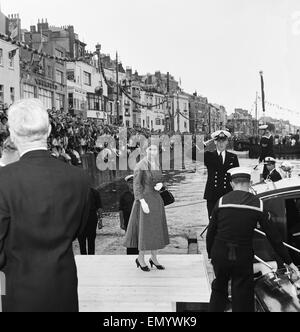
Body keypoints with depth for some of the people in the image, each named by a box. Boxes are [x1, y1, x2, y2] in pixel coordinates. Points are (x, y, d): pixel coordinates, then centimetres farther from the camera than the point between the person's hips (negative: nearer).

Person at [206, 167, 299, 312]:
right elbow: (274, 237, 0)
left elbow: (210, 233, 0)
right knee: (242, 301, 12)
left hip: (220, 257, 1)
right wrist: (288, 261, 8)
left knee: (219, 291, 25)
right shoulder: (258, 204, -5)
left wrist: (210, 254, 15)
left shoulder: (221, 202, -4)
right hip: (243, 259, -1)